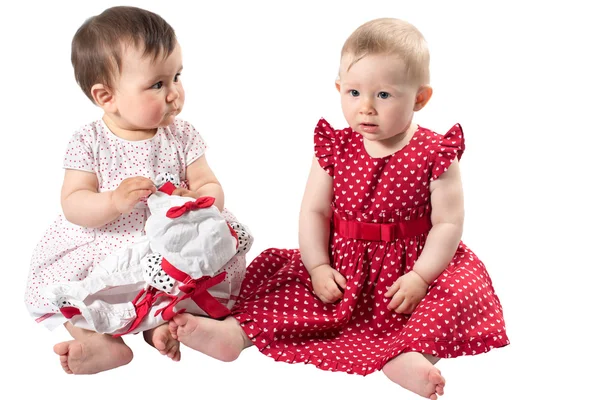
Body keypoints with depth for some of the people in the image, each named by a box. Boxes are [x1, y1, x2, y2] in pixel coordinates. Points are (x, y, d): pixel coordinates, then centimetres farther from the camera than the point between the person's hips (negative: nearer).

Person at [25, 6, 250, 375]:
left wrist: (198, 200, -25)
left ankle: (165, 323, -21)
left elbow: (212, 189, 0)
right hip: (101, 252, -1)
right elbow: (73, 205, -11)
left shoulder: (182, 136, 1)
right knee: (51, 284, -19)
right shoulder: (89, 143, -5)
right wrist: (115, 201, -31)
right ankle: (101, 341, -22)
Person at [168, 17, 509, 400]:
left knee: (462, 290, -29)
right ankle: (236, 331, -19)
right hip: (343, 267, 3)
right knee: (282, 274, -10)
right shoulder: (336, 149, -1)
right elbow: (314, 211, 1)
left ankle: (409, 357, -46)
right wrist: (318, 267, -9)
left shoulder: (435, 154, -10)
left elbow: (448, 224, -10)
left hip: (410, 268, -3)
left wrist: (420, 277, -19)